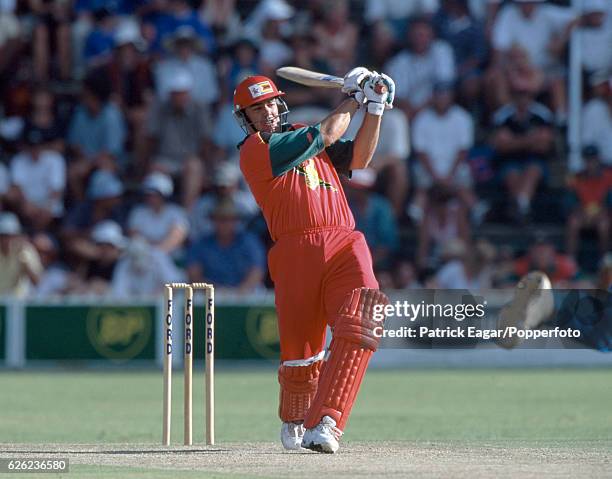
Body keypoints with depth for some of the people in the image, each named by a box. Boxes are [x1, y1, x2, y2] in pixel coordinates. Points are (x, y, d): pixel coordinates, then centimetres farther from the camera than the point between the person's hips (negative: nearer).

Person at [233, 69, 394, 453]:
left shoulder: (304, 137, 25)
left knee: (359, 325, -21)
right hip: (297, 251, -4)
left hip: (346, 245, 4)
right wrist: (353, 98, 13)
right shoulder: (255, 149, 3)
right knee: (301, 350, -2)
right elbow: (326, 134, 0)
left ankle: (326, 423, -27)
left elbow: (359, 158, 16)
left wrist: (375, 109, 7)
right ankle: (294, 420, 29)